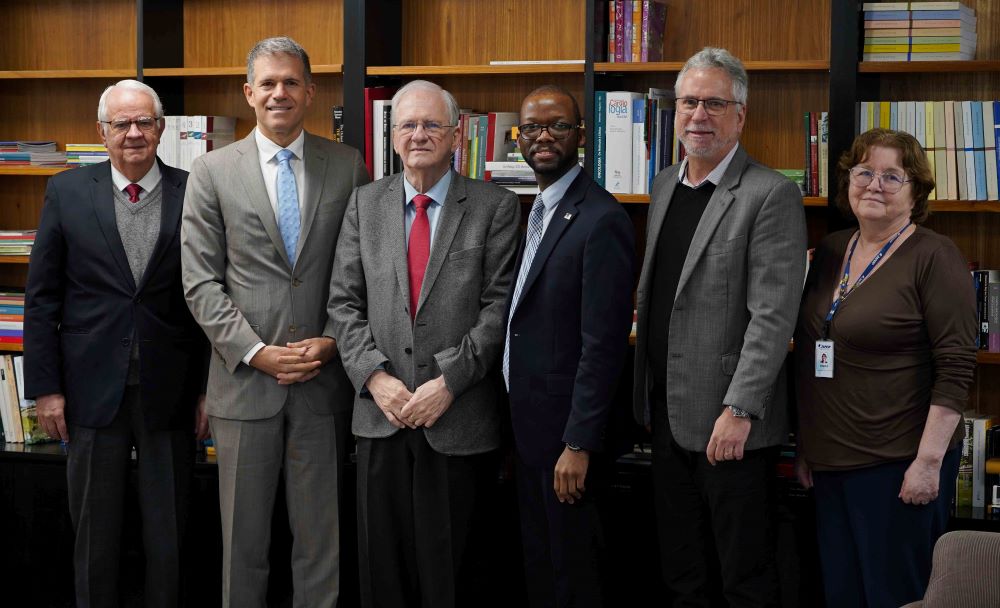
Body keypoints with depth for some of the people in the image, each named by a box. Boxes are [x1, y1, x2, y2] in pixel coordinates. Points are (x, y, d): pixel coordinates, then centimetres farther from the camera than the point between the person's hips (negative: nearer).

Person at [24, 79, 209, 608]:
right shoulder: (67, 192, 3)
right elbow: (42, 297, 3)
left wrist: (209, 388, -1)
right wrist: (45, 386, -2)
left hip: (169, 391, 0)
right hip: (93, 387, 1)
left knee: (168, 534, 9)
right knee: (94, 531, 11)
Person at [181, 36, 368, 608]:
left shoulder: (348, 166, 4)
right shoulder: (212, 171, 1)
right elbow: (202, 282, -2)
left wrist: (332, 341, -7)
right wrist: (255, 351, -11)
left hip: (324, 378, 1)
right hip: (245, 379, 0)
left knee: (321, 534, 9)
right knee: (244, 535, 10)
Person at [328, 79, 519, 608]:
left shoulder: (495, 207, -1)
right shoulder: (365, 204, 9)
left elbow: (498, 306, -6)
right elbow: (344, 303, 6)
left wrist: (448, 383, -14)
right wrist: (375, 377, -8)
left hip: (460, 418, -3)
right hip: (381, 413, 3)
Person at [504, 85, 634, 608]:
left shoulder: (600, 220, -18)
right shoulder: (538, 213, 12)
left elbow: (603, 344, -21)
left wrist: (579, 445, -22)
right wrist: (515, 429, 12)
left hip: (566, 427, -9)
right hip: (527, 424, 9)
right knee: (538, 564, 18)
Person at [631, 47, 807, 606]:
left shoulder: (772, 195, -12)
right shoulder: (665, 186, 13)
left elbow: (773, 317, -18)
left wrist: (738, 411, -22)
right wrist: (648, 393, 14)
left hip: (732, 425, -7)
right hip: (668, 414, 7)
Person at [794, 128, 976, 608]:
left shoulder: (933, 257, -9)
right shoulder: (830, 251, 11)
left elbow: (956, 367, -14)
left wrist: (929, 460, -19)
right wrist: (805, 446, 16)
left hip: (898, 465, -6)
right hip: (831, 461, 6)